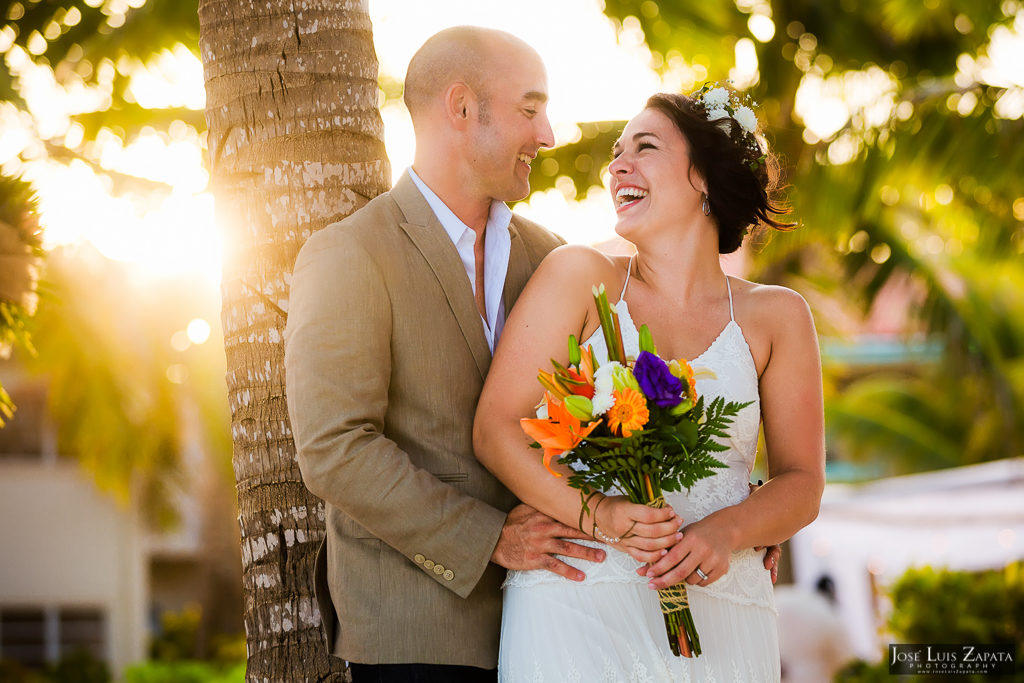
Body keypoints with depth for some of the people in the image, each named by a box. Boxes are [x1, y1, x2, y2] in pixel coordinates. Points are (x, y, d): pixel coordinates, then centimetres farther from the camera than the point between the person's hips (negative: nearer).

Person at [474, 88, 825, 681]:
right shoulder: (580, 276, 3)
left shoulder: (774, 316, 8)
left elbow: (802, 482, 8)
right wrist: (599, 514, -18)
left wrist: (727, 533, -13)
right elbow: (496, 429, -3)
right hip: (576, 603, -1)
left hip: (717, 612, 2)